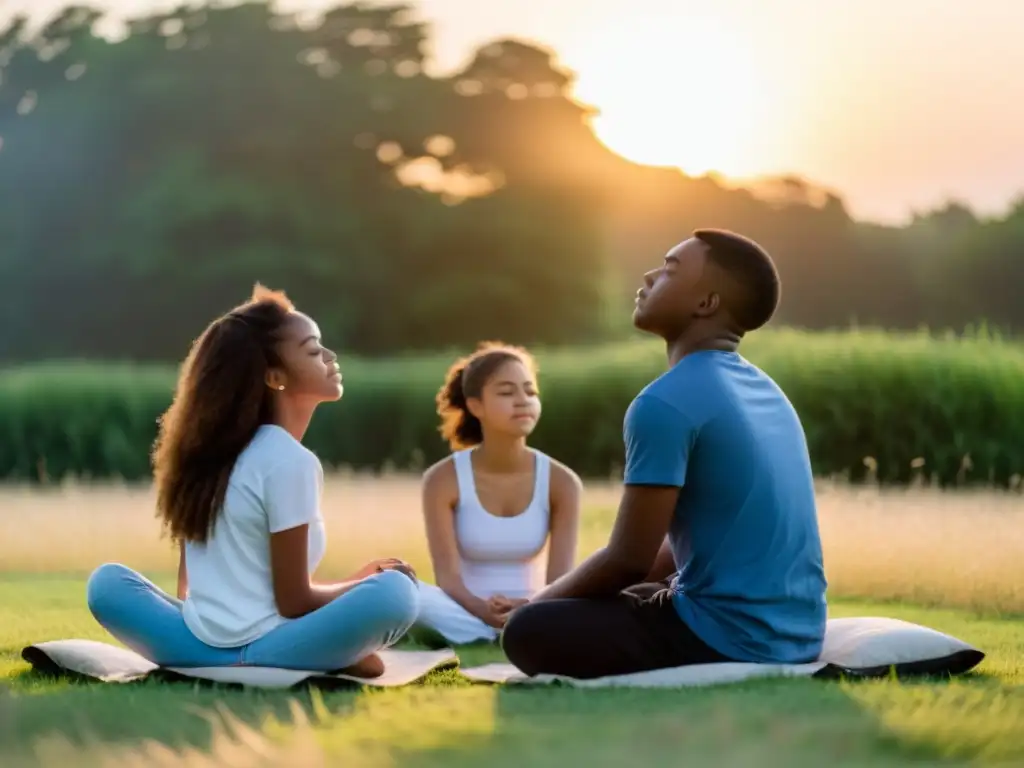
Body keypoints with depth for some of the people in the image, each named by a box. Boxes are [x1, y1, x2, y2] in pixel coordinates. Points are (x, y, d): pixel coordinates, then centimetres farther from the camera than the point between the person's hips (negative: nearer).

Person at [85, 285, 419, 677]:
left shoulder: (210, 449, 16)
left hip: (196, 644, 7)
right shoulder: (291, 462, -7)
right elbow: (293, 601, -5)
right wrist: (364, 584, 10)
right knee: (396, 591, -15)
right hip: (258, 649, -6)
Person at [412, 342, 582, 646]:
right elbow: (447, 575, -15)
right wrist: (484, 611, -37)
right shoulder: (444, 479, -8)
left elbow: (561, 579, -10)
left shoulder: (561, 481, -3)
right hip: (466, 615, -1)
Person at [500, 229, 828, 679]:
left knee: (529, 632, -5)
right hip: (795, 633, 9)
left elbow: (628, 559, -14)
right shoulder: (766, 392, 13)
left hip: (732, 638, -9)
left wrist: (539, 603, 4)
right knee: (616, 602, 28)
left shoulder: (666, 403, -16)